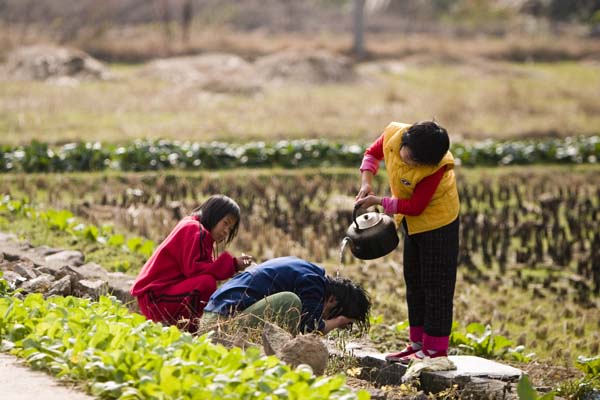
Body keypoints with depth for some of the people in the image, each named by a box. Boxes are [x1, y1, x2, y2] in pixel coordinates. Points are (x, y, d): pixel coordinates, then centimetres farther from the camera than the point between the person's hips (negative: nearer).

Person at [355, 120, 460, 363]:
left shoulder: (437, 167, -35)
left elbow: (415, 206, -28)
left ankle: (435, 348, 2)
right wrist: (367, 182, -15)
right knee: (414, 281, 15)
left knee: (435, 285, -4)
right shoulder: (393, 135, -21)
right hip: (412, 222, 8)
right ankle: (418, 343, 25)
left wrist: (379, 202, -25)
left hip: (437, 223, -8)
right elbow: (372, 154, 1)